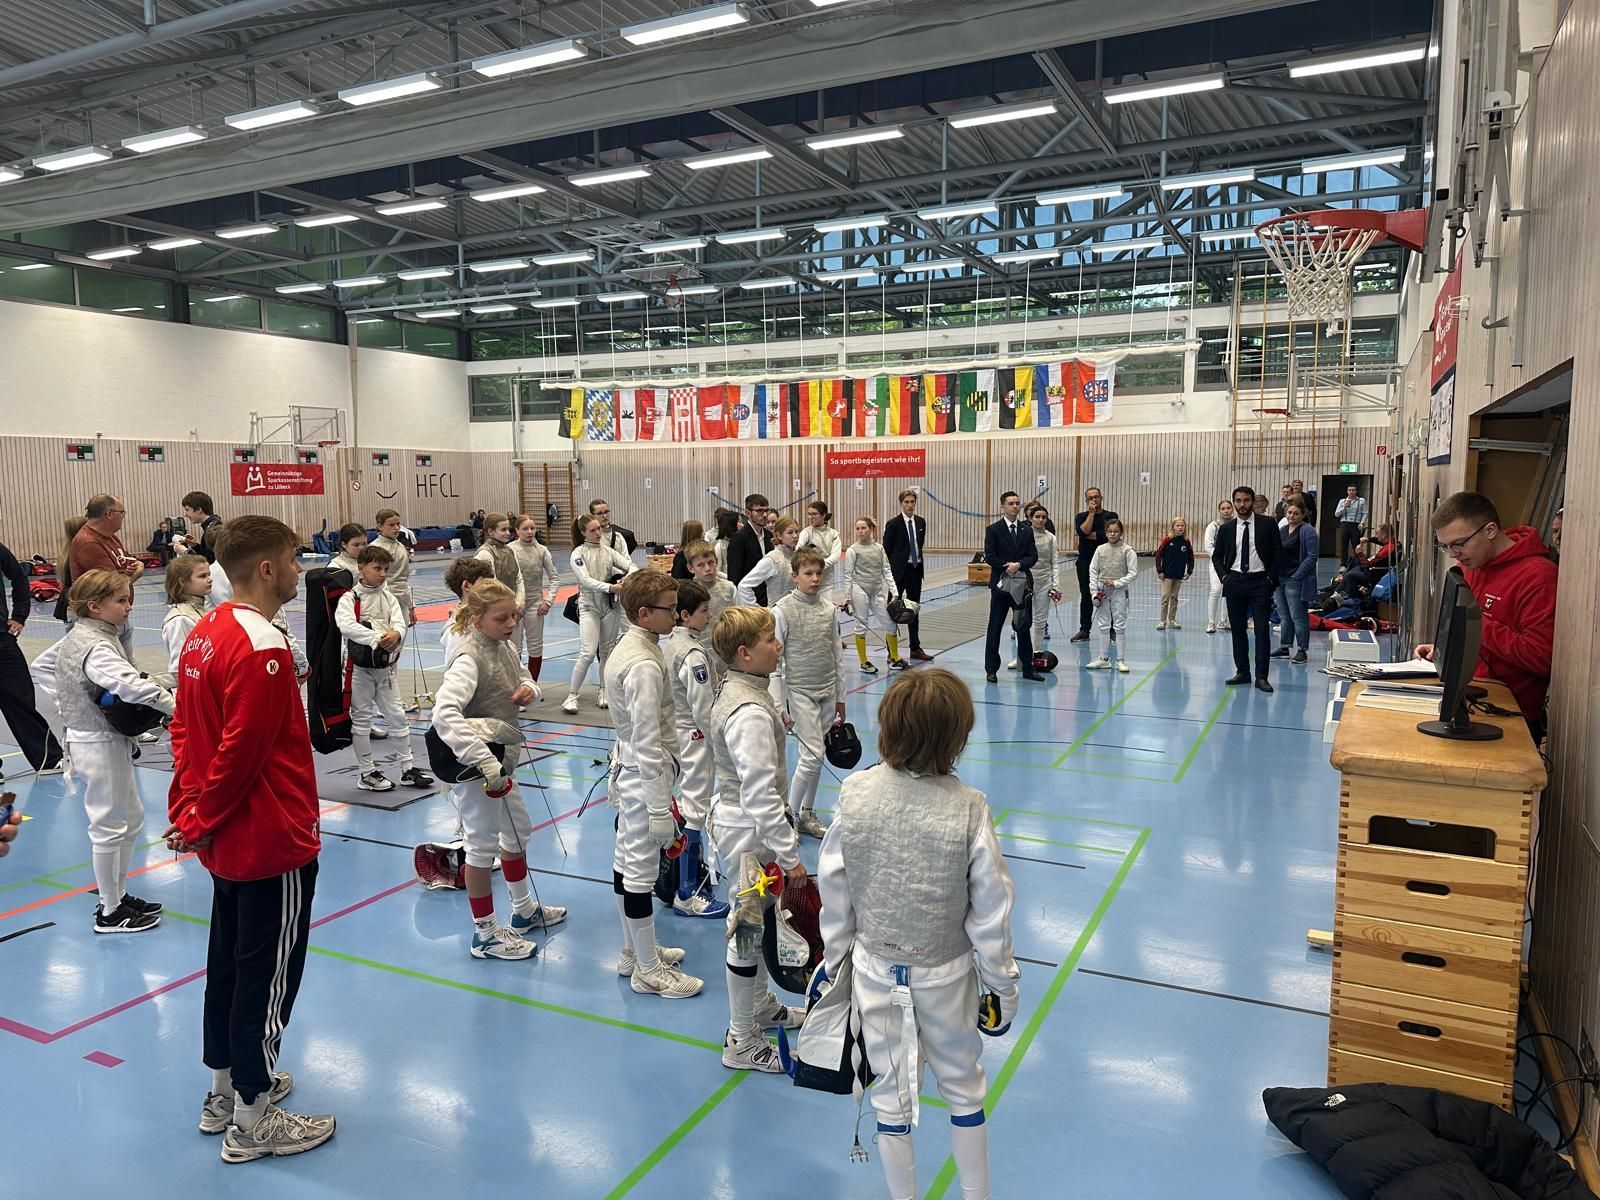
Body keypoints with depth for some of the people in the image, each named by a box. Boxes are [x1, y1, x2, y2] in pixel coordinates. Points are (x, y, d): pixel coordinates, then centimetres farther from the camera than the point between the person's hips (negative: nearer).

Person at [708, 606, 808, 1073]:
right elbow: (761, 795, -29)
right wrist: (790, 856, -24)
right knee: (749, 931, 5)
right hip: (749, 831, -10)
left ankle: (760, 1004, 45)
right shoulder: (751, 713, -28)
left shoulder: (735, 691, 3)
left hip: (738, 820, 10)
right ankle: (741, 1042, 21)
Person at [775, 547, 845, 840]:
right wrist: (779, 707, -12)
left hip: (827, 692, 5)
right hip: (800, 691, -5)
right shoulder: (782, 611, -12)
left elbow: (837, 655, 11)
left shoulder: (829, 609, 3)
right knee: (812, 755, -10)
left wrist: (840, 697, 13)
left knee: (813, 756, 12)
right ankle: (789, 816, 5)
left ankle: (807, 814, 25)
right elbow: (774, 661, -10)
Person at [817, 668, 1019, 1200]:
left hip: (873, 966, 1)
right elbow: (989, 911, -14)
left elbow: (833, 888, -7)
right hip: (944, 972, -1)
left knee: (890, 1095, 19)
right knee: (963, 1087, 23)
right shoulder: (969, 809, -24)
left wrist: (834, 956, 9)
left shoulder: (855, 793, -17)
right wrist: (1002, 984, 1)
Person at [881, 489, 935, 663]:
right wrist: (889, 572, -6)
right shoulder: (893, 524, -8)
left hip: (916, 570, 5)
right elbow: (886, 550, -6)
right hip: (899, 571, -5)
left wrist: (919, 562, 9)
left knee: (914, 610, 12)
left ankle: (915, 649, 20)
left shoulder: (921, 522, 8)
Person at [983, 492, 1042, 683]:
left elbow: (1033, 556, 2)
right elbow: (989, 556, -10)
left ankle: (1027, 668, 15)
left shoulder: (1026, 531, 10)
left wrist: (1018, 565, -14)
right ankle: (991, 669, 9)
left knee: (1024, 627, 8)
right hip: (1000, 584, -3)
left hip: (1022, 584, 3)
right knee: (995, 628, 2)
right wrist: (1007, 567, -14)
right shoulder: (993, 530, -2)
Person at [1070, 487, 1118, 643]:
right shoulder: (1081, 517, 9)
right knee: (1086, 596, 8)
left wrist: (1090, 535, -8)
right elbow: (1083, 531, -12)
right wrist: (1091, 513, -7)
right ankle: (1084, 631, 14)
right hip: (1085, 561, 2)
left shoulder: (1110, 516, 2)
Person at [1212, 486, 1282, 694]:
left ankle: (1262, 676, -1)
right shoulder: (1226, 528, 6)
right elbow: (1217, 556, 14)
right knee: (1238, 629, 7)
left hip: (1260, 582, -3)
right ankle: (1242, 672, 16)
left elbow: (1278, 553, 2)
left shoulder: (1267, 524, 0)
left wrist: (1271, 578, -5)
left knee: (1262, 629, -4)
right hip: (1234, 582, 3)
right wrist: (1223, 576, 0)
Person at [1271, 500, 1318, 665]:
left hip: (1296, 581, -8)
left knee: (1298, 616, -3)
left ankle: (1302, 650, 4)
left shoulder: (1307, 531, -9)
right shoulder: (1282, 529, 13)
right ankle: (1284, 647, 22)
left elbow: (1311, 557, -14)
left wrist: (1297, 576, -16)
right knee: (1284, 616, 14)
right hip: (1280, 579, 8)